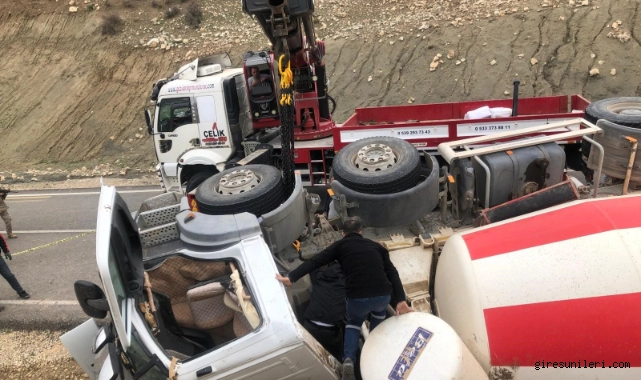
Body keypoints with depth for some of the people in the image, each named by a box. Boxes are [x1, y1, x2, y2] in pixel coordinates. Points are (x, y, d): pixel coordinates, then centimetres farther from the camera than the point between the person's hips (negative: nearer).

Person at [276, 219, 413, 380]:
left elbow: (315, 261, 4)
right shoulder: (375, 245, 21)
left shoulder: (341, 245, 15)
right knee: (379, 312, 38)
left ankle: (348, 359, 8)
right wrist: (400, 300, 4)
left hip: (356, 298, -2)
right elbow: (392, 273, 10)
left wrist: (291, 278, 2)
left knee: (354, 322, 30)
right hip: (383, 295, 2)